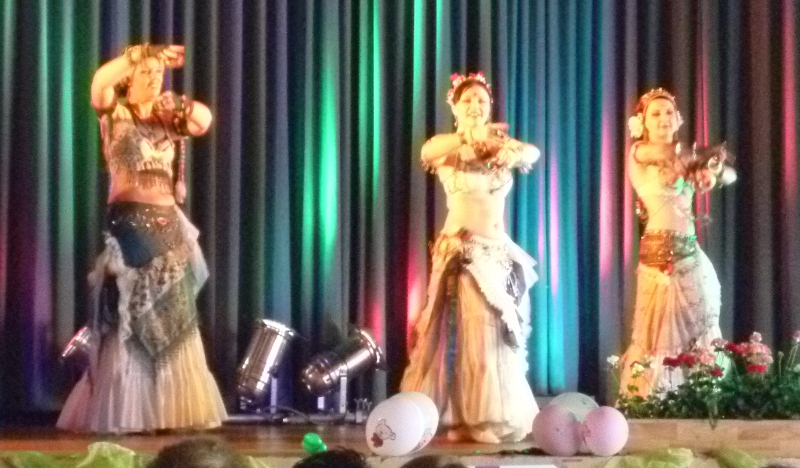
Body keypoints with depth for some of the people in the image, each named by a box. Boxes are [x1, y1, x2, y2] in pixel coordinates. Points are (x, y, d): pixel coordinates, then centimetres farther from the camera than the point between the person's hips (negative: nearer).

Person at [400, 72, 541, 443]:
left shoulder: (499, 142, 10)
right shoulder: (447, 145, 2)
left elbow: (532, 152, -11)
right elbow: (426, 151, -22)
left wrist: (512, 152, -34)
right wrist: (469, 136, -34)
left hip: (498, 252, 3)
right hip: (459, 251, -3)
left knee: (496, 334, 5)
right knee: (460, 332, -5)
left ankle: (495, 417, 12)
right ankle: (459, 417, -2)